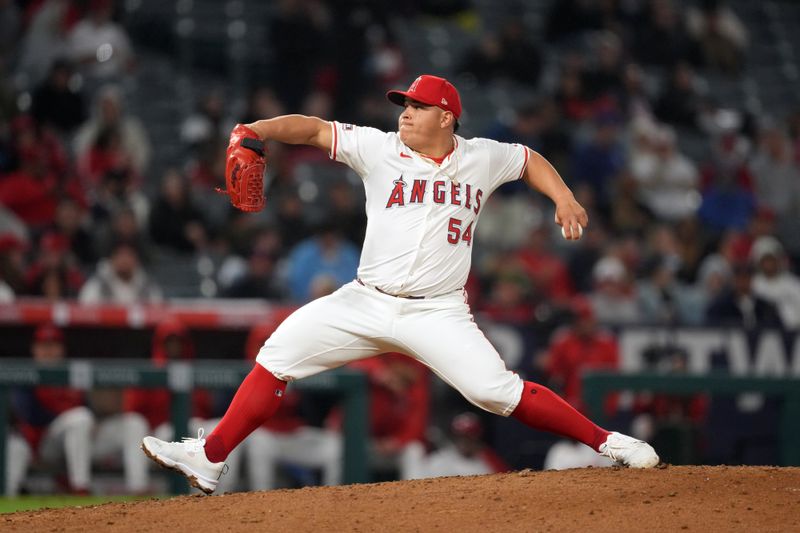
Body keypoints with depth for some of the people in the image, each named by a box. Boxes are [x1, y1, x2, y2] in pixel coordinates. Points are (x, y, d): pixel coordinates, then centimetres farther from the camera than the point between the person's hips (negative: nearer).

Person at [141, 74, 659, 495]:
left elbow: (531, 160, 21)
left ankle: (606, 441, -5)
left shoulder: (482, 158, 3)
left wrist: (563, 198, 5)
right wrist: (254, 131, -21)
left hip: (438, 314, -2)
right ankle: (208, 460, -2)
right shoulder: (379, 149, 0)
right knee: (278, 356, -8)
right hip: (366, 303, 2)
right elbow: (313, 129, -6)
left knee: (499, 391, -18)